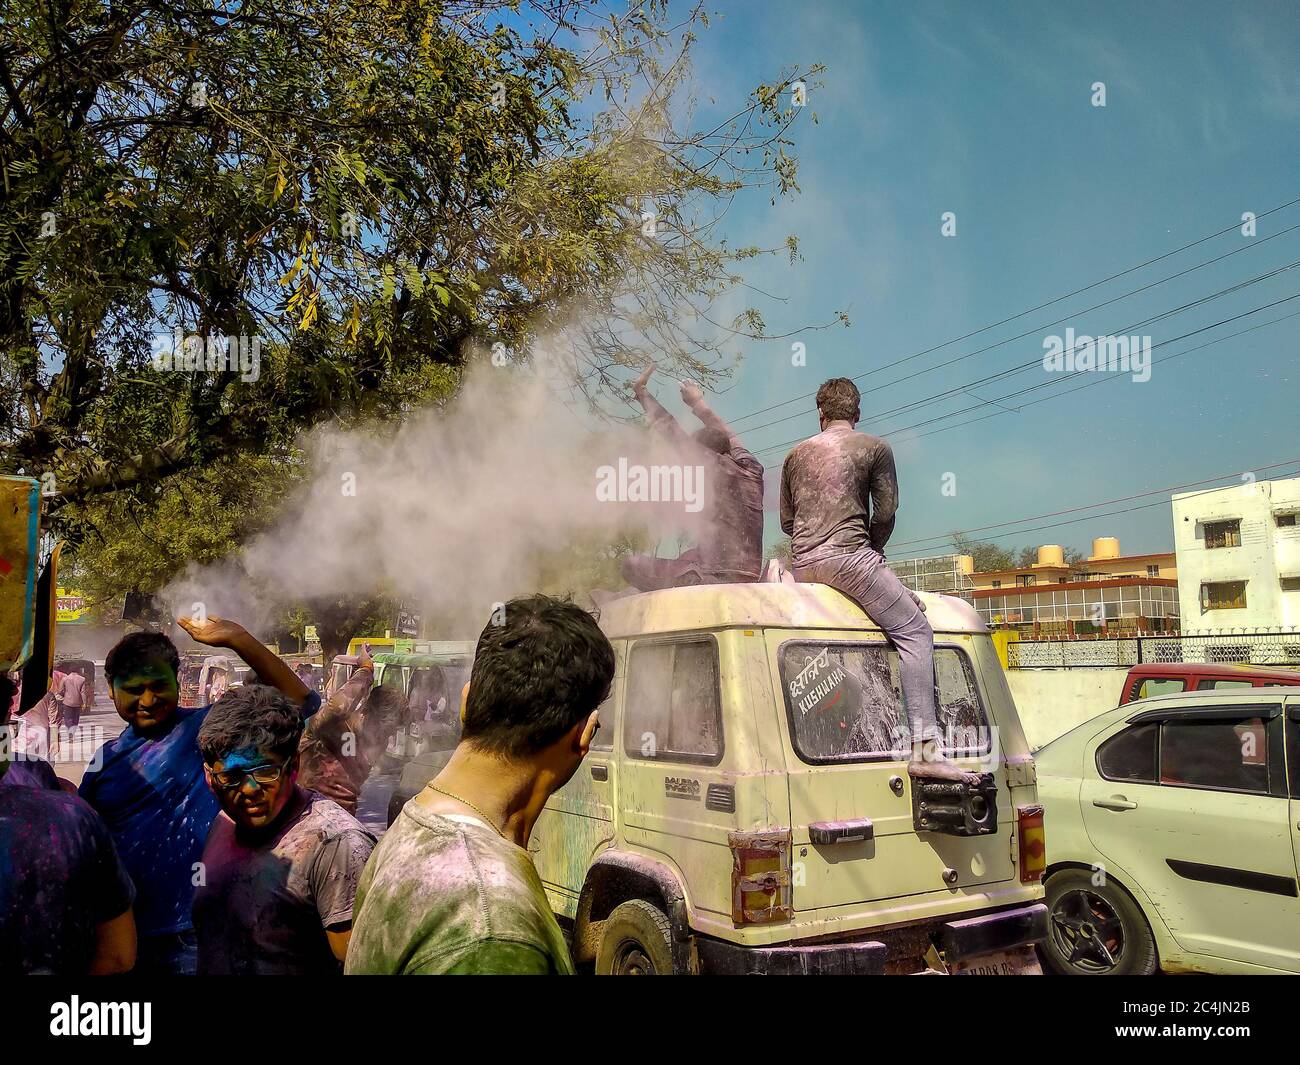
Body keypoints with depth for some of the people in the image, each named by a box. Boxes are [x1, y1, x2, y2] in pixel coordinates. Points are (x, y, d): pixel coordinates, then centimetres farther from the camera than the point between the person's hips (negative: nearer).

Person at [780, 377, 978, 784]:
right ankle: (925, 748, -19)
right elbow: (885, 513, 2)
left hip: (802, 565, 7)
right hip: (849, 557, -6)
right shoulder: (874, 447, 7)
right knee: (914, 630, -6)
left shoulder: (796, 455, 21)